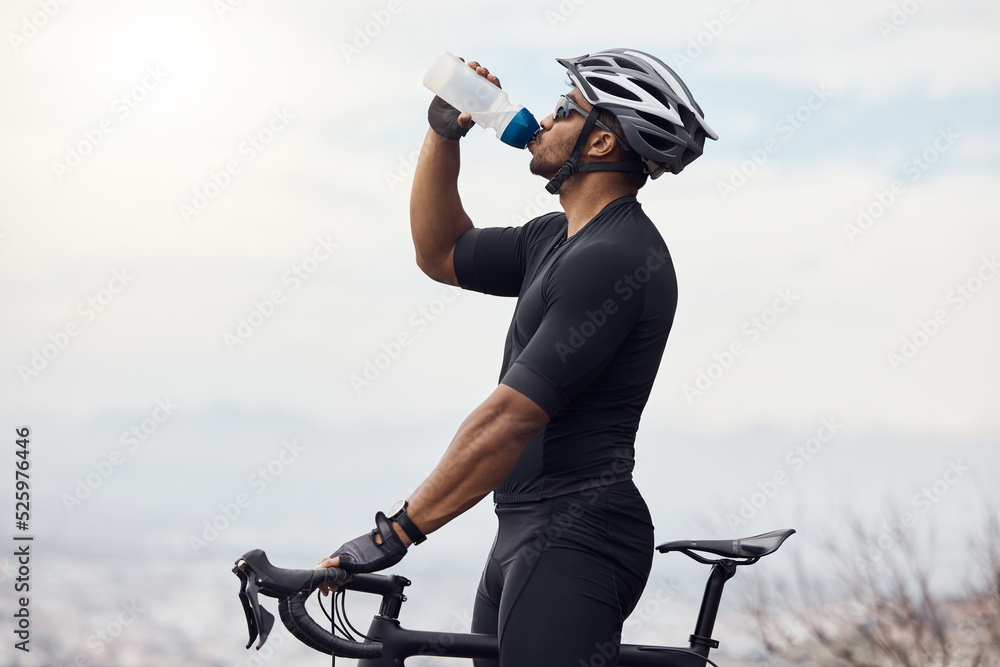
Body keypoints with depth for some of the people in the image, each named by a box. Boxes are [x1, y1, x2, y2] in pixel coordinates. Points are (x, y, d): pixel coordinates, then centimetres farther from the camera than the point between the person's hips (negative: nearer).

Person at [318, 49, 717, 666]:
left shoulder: (615, 259, -18)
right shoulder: (560, 239, 14)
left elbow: (511, 417, -22)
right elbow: (440, 253, 27)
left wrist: (395, 532, -21)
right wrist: (444, 133, 13)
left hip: (575, 542, -10)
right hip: (525, 532, 10)